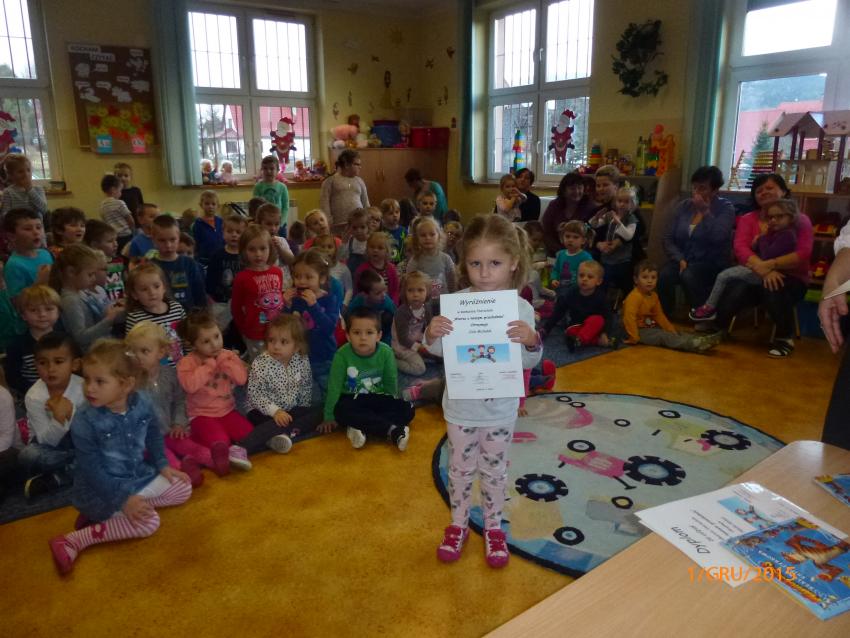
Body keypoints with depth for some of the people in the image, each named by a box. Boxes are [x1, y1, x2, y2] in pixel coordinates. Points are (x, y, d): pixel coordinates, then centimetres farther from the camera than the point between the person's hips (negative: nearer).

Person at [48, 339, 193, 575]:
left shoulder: (142, 404, -10)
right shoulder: (84, 421, -24)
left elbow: (153, 436, 11)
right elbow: (92, 470, -21)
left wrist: (163, 465, 5)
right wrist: (124, 499, -26)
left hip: (138, 477, 7)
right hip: (99, 489, -7)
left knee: (183, 488, 10)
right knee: (148, 522, -22)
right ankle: (73, 540, -13)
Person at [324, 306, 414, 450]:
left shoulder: (386, 352, -14)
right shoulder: (342, 355, -19)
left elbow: (391, 382, 0)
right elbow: (334, 386, -13)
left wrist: (392, 406, 9)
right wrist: (329, 417, -8)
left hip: (377, 398, 2)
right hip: (351, 400, -2)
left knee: (406, 410, -18)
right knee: (341, 411, -35)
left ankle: (362, 429, -30)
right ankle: (392, 430, -34)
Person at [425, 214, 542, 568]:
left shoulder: (521, 309, -13)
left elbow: (529, 363, -9)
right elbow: (440, 351, -5)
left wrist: (531, 341, -30)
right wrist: (432, 334, -26)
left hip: (500, 408, 0)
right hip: (461, 406, 1)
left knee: (494, 469, 18)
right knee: (460, 467, 18)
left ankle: (493, 527, 39)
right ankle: (458, 523, 40)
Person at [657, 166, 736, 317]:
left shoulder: (725, 208, -2)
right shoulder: (683, 206, 10)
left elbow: (718, 237, -21)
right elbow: (668, 239, 5)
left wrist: (705, 211, -17)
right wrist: (680, 259, -9)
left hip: (711, 264, -3)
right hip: (682, 259, 4)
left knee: (688, 276, -35)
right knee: (663, 275, -29)